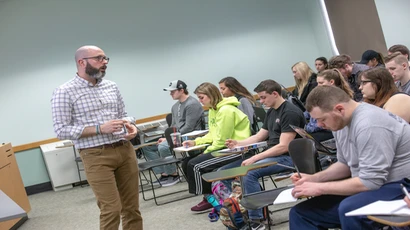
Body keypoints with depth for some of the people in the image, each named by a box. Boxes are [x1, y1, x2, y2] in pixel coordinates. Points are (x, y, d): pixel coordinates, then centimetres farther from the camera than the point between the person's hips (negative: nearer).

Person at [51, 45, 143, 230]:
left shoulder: (111, 86, 11)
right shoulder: (64, 92, -5)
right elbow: (61, 131, -9)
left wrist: (130, 124, -4)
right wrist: (100, 128, -18)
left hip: (125, 150, 5)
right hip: (96, 156, -5)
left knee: (131, 207, 8)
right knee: (111, 209, -7)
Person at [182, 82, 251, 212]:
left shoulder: (226, 110, -19)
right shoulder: (213, 110, 11)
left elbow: (222, 140, -20)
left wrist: (206, 152, -10)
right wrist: (195, 142, 5)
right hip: (223, 148, 10)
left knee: (195, 165, -17)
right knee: (187, 162, 3)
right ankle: (209, 195, 11)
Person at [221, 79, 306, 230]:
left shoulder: (290, 112, -15)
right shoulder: (271, 112, 13)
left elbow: (284, 147, -22)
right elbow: (259, 137, 19)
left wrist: (254, 158, -24)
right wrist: (238, 143, 1)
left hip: (287, 157, -9)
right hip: (271, 155, 9)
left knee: (248, 173, -34)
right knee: (224, 172, 1)